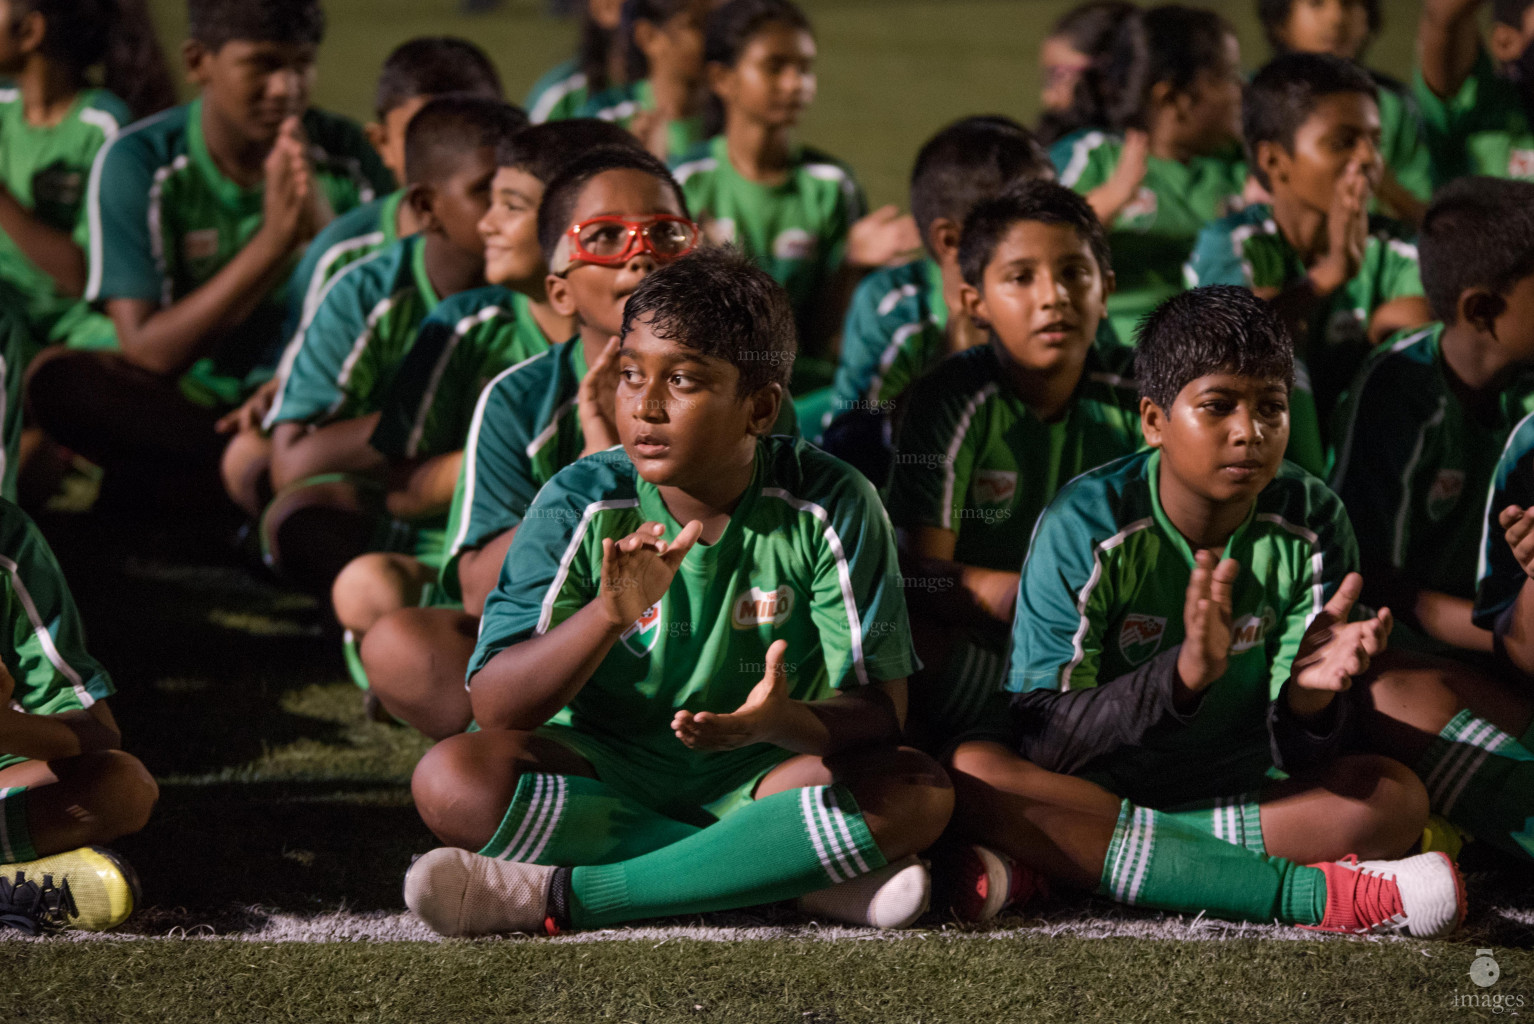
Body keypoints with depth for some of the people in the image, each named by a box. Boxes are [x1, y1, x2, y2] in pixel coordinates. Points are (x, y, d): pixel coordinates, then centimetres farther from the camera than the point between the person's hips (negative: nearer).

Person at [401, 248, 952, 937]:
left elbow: (879, 712, -13)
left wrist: (784, 723, -37)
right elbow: (495, 706, -17)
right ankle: (805, 876, -26)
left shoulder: (832, 507, -11)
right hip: (598, 768, 0)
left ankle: (562, 896, -28)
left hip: (757, 772, 0)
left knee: (918, 793, -28)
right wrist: (609, 615, -35)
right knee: (451, 779, -29)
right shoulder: (581, 505, -10)